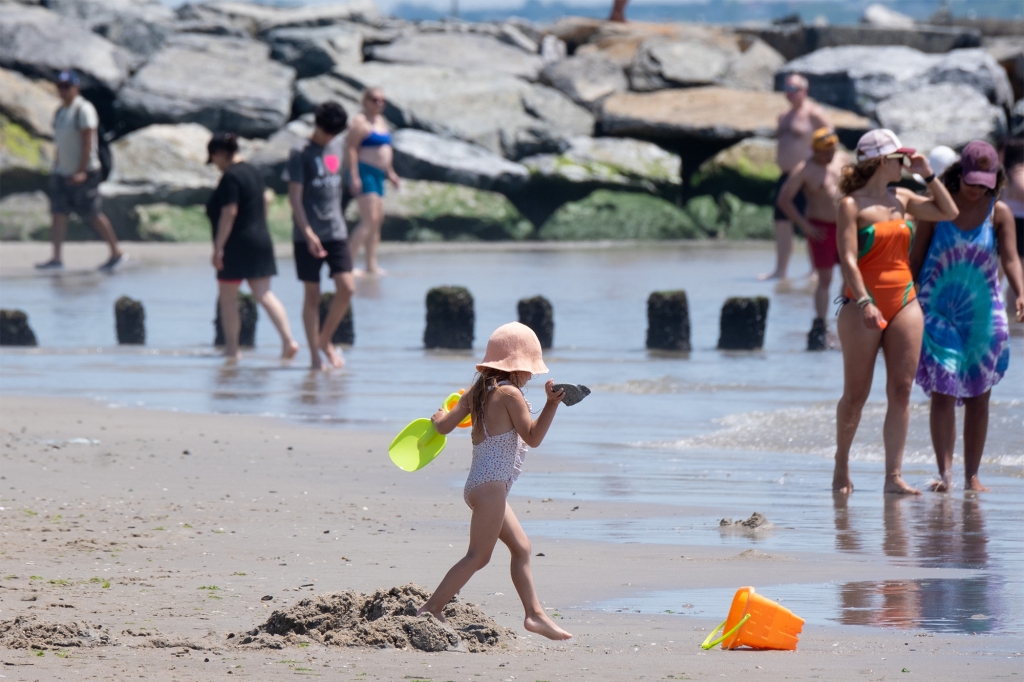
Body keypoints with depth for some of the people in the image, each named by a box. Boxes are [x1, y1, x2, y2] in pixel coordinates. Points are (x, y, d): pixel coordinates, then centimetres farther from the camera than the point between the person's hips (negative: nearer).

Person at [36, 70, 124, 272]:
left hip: (84, 173, -8)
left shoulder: (84, 110, -13)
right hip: (62, 172, 8)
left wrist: (81, 172, -23)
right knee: (58, 212, 0)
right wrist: (57, 167, 17)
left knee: (93, 214, -3)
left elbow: (88, 142, -18)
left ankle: (117, 253, 8)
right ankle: (57, 258, -1)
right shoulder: (61, 111, 12)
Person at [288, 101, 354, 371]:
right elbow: (294, 195, -12)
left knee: (347, 288, -6)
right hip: (308, 235, -5)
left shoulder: (336, 146, 12)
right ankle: (314, 354, 6)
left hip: (336, 231, 5)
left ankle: (325, 340, 13)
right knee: (312, 294, 0)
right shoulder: (301, 152, -7)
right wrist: (308, 232, -21)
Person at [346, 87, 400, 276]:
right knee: (369, 220, -16)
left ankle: (371, 265, 12)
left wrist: (390, 172, 24)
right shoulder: (360, 122, -11)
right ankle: (349, 262, -18)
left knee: (378, 220, 9)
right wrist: (354, 176, -22)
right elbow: (351, 149, -16)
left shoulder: (381, 121, 18)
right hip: (364, 174, -10)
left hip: (378, 175, 10)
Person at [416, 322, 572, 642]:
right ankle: (431, 609, -13)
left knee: (521, 547, 15)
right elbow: (532, 437, -14)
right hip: (491, 484, -10)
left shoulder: (478, 390, 11)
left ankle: (535, 614, 16)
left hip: (478, 483, 10)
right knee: (478, 556, -10)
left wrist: (438, 418, 32)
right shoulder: (509, 394, -11)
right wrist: (551, 404, -18)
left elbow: (444, 426, 10)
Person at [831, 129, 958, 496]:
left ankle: (893, 476, -3)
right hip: (864, 305, -5)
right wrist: (864, 302, -24)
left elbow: (949, 212, 17)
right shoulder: (852, 205, -7)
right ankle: (841, 467, 18)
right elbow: (848, 259, -14)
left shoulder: (902, 199, 11)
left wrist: (927, 174, 9)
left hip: (904, 303, 5)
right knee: (856, 395, 1)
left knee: (901, 392, -2)